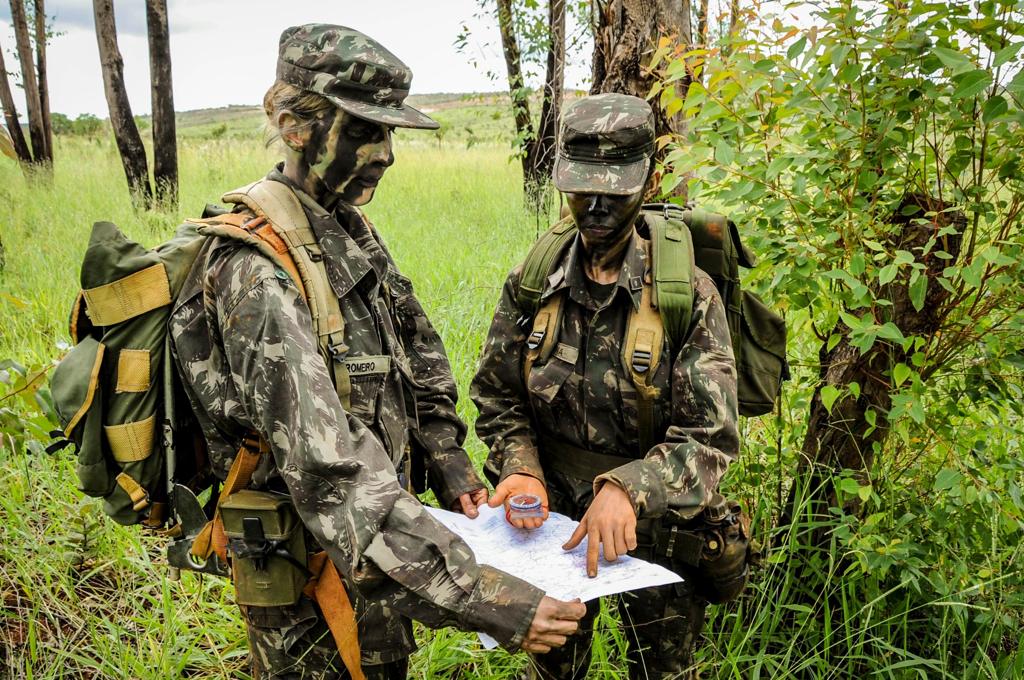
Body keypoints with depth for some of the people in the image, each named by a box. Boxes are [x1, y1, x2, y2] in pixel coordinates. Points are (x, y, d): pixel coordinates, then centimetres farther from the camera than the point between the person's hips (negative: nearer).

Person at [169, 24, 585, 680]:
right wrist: (478, 596, -42)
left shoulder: (350, 228, 1)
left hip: (375, 532, 8)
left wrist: (449, 463, 4)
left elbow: (416, 352, 12)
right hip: (306, 581, -8)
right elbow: (331, 476, -38)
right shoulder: (259, 275, -29)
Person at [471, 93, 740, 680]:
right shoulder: (531, 284, -8)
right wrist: (522, 470, -18)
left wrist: (627, 489, -35)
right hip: (551, 519, 3)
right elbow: (498, 395, 1)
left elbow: (711, 439, -20)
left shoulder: (689, 295, -18)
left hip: (656, 525, -2)